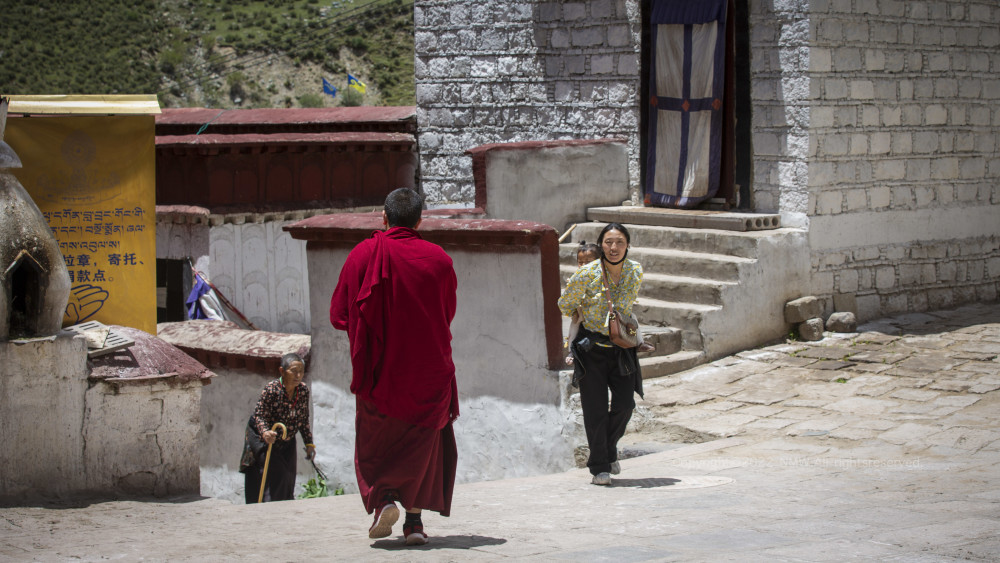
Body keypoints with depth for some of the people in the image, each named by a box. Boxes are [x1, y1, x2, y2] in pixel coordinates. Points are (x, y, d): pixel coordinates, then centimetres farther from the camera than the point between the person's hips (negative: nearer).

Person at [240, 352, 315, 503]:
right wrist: (265, 432, -43)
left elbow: (304, 420, 3)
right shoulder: (271, 389, -25)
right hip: (262, 439, -6)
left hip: (287, 442, 6)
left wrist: (309, 443, 0)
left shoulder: (304, 390, -8)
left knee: (288, 482, 6)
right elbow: (259, 415, -24)